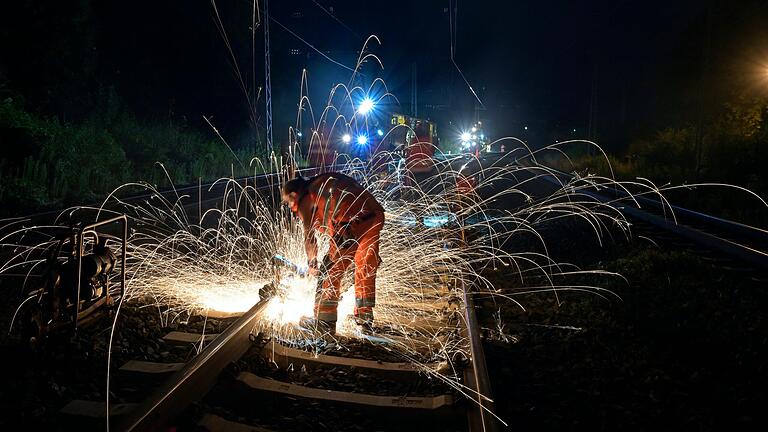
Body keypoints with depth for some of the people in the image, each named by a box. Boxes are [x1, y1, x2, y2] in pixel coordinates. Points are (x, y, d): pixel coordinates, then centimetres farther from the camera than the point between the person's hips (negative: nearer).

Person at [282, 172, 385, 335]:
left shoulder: (305, 200, 12)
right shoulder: (325, 182, 31)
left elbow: (309, 238, 17)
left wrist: (312, 264, 32)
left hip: (350, 223, -7)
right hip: (375, 216, 7)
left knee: (330, 272, 7)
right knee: (366, 270, 19)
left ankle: (324, 321, 11)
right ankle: (365, 318, 28)